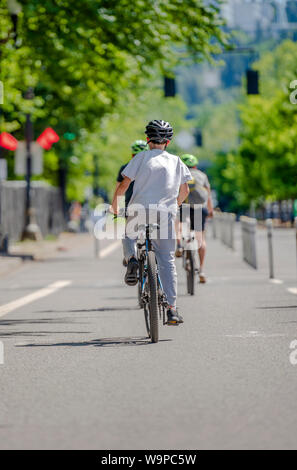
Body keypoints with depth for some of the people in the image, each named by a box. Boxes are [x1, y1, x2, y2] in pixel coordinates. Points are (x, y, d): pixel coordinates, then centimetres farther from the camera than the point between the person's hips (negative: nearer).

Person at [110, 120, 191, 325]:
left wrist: (114, 208, 12)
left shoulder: (142, 157, 5)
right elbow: (184, 191, 13)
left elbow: (123, 185, 0)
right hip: (166, 213, 1)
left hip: (140, 209, -1)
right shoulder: (176, 161, 13)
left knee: (129, 234, 32)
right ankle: (172, 309, -2)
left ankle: (132, 258, -1)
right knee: (167, 261, 6)